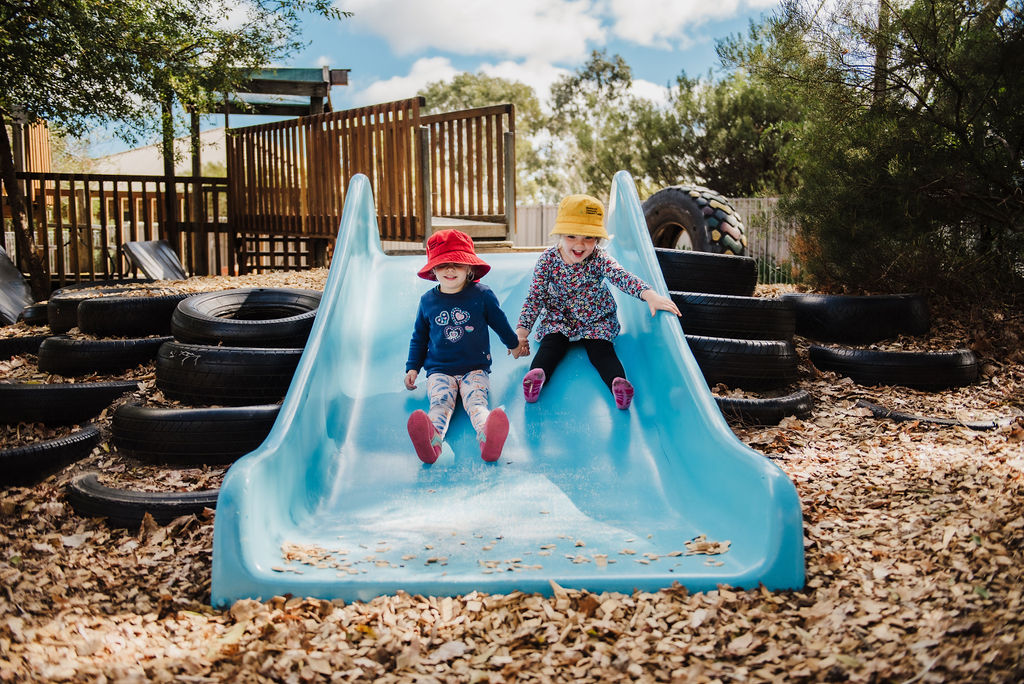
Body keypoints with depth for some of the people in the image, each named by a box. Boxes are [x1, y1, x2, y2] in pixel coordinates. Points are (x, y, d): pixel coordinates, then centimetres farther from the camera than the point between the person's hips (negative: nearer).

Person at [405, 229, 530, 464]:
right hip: (439, 371, 1)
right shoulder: (427, 301, 7)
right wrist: (413, 367, 14)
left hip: (475, 368, -1)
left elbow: (500, 323, 19)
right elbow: (419, 337, 20)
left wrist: (514, 344, 32)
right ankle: (432, 438, -63)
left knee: (476, 401, -31)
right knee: (440, 402, -30)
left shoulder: (482, 295, 1)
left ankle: (487, 437, -64)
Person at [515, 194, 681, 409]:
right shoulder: (548, 260, -13)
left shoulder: (598, 259, -16)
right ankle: (536, 375, -48)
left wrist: (648, 294, -52)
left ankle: (618, 382, -46)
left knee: (602, 350, -23)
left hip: (596, 321, -1)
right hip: (558, 321, 1)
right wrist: (522, 331, -19)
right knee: (550, 345, -25)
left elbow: (621, 276, -33)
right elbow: (535, 297, -10)